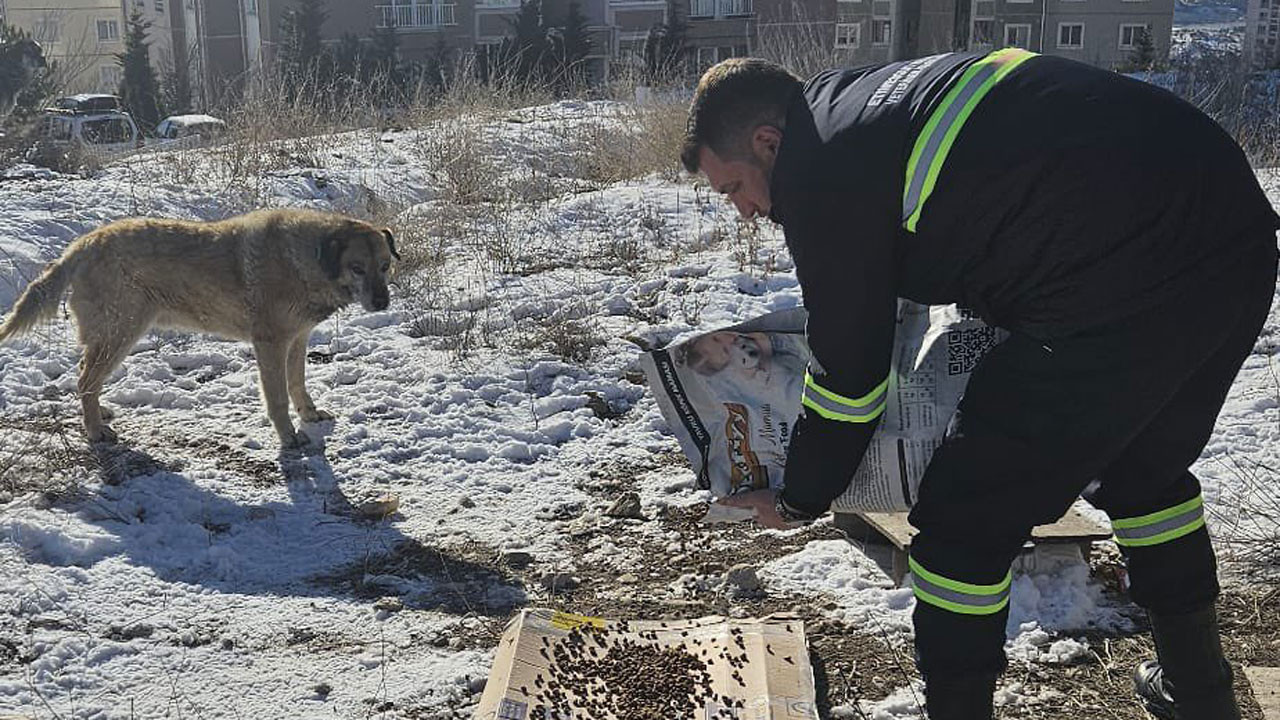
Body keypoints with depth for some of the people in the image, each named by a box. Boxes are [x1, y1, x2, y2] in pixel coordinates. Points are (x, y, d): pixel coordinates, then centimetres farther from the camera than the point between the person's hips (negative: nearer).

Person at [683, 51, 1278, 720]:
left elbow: (847, 375, 1)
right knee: (1145, 468, 31)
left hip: (1129, 291, -10)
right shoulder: (874, 97, 21)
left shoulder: (820, 170, -6)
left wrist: (797, 501, 17)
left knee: (965, 518, 4)